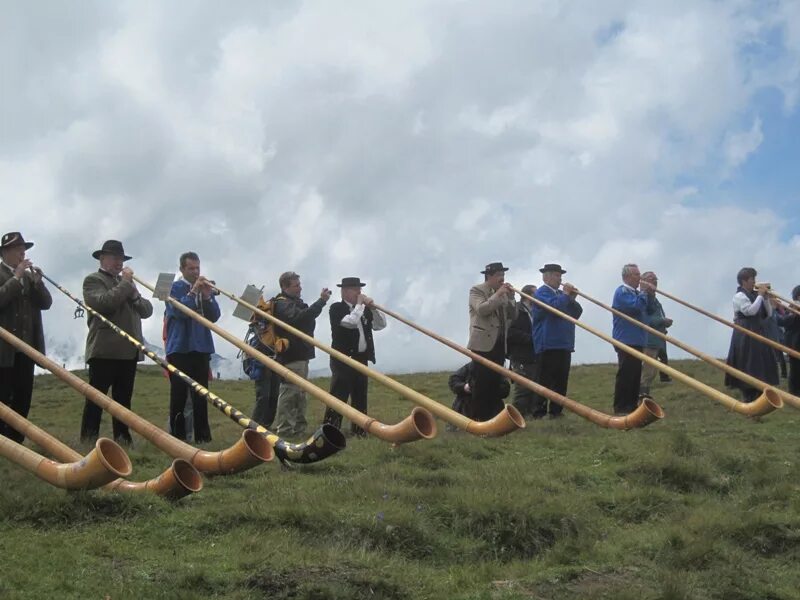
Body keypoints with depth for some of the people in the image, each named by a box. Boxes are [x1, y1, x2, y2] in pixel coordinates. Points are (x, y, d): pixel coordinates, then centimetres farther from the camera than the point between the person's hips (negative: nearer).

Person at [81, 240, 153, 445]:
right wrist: (125, 283, -10)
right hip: (104, 350, -7)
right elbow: (103, 303, -18)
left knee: (123, 398, 7)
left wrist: (134, 294, -2)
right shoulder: (93, 280, 2)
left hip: (128, 350, 7)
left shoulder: (126, 282, 24)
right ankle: (88, 440, -6)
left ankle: (122, 438, 9)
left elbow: (147, 310, 16)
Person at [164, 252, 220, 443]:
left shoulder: (205, 288, 12)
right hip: (179, 348, -4)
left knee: (201, 393, 3)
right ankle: (177, 435, 2)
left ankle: (202, 435, 6)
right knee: (179, 393, -2)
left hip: (201, 347, 4)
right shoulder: (175, 288, 0)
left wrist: (207, 296, -10)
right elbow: (179, 312, -16)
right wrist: (193, 292, -19)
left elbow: (214, 316, 4)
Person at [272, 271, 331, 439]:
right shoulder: (282, 304, -11)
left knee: (299, 393, 14)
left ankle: (298, 428, 20)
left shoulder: (295, 302, 20)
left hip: (301, 355, 10)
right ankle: (284, 430, -9)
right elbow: (300, 318, -28)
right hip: (291, 356, -10)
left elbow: (308, 321, 20)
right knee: (289, 392, -10)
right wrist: (321, 301, -26)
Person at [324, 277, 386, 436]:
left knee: (360, 396, 11)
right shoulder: (336, 308, -6)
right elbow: (350, 322, -22)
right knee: (339, 396, -10)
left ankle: (358, 429, 18)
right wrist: (359, 305, -11)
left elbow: (380, 325, 9)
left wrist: (372, 308, -4)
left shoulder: (364, 309, 15)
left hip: (361, 359, 7)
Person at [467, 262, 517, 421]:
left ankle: (491, 417, 10)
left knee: (494, 383, 6)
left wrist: (510, 298, 0)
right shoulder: (476, 290, -2)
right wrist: (498, 294, -17)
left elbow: (512, 316, 13)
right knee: (481, 383, -9)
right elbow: (481, 309, -20)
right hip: (483, 344, -7)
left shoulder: (502, 293, 18)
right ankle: (474, 418, -6)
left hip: (499, 343, 7)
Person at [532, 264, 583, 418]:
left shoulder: (561, 294, 20)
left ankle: (556, 411, 14)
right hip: (548, 345, -8)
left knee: (561, 381, 9)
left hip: (564, 344, 8)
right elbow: (554, 306, -23)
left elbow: (577, 313, 14)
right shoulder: (542, 292, -5)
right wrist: (566, 295, -11)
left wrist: (572, 299, -1)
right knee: (545, 381, -7)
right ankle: (539, 412, -5)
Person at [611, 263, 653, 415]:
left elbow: (647, 309, 21)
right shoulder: (622, 292, -11)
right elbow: (636, 306, -24)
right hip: (626, 340, -10)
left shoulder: (635, 292, 18)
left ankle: (632, 405, 18)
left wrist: (649, 294, 7)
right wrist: (644, 292, -10)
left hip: (636, 340, 10)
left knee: (635, 374, 12)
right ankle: (620, 408, -8)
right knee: (625, 374, -10)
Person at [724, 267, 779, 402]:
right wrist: (760, 296, -14)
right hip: (745, 335, -8)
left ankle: (758, 395, 14)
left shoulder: (754, 295, 13)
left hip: (758, 333, 8)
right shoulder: (739, 296, -9)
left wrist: (765, 297, 2)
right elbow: (751, 310, -23)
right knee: (747, 365, -7)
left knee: (760, 364, 8)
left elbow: (768, 314, 13)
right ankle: (748, 397, -4)